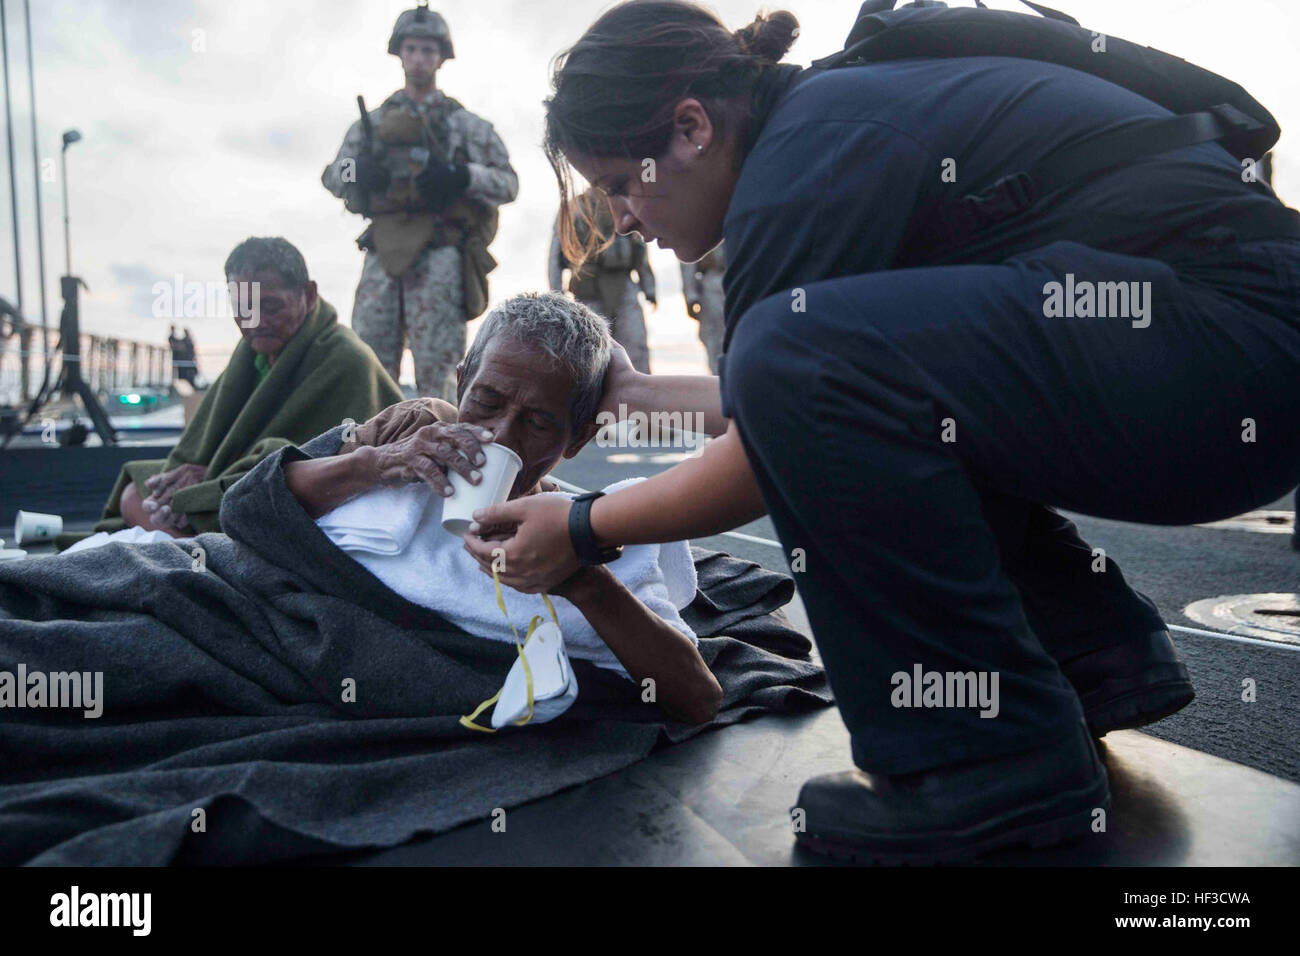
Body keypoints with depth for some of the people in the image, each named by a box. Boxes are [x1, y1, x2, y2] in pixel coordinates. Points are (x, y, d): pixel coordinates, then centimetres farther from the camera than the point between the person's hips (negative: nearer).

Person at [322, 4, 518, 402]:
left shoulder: (466, 124, 10)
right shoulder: (372, 123, 18)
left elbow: (508, 183, 3)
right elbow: (332, 177, 15)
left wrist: (462, 176, -16)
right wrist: (357, 172, -9)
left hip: (438, 258, -3)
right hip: (383, 254, 3)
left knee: (436, 370, -5)